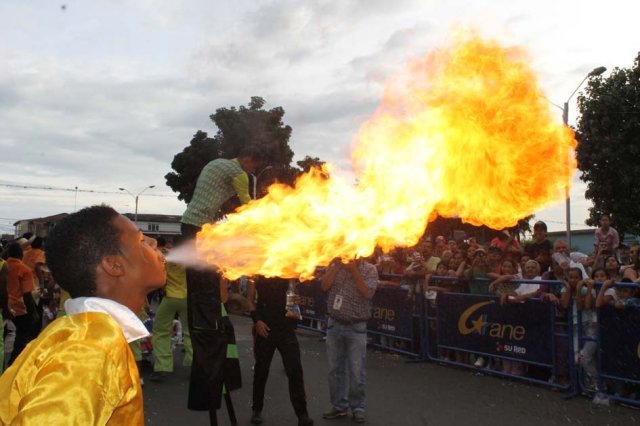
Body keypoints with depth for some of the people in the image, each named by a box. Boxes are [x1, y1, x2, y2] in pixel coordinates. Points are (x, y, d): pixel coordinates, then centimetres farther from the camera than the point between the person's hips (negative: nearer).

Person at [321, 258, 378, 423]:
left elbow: (367, 293, -18)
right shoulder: (335, 264, 3)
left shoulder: (369, 270, -6)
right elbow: (325, 286, -8)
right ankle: (339, 405, 23)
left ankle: (358, 408, 16)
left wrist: (354, 270, -18)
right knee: (335, 369, 11)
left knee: (356, 372, 2)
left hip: (356, 328, -3)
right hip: (334, 324, 3)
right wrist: (337, 266, -14)